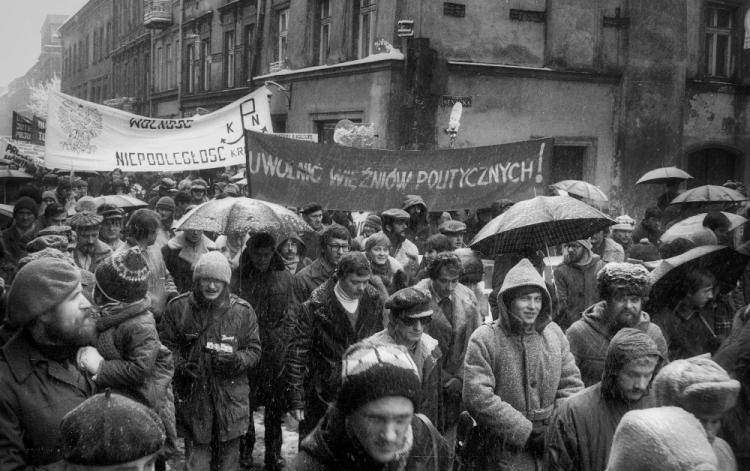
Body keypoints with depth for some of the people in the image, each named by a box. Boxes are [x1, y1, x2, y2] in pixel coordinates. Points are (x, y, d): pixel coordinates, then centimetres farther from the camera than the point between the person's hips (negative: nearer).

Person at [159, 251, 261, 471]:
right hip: (191, 398, -1)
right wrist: (180, 365, -13)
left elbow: (254, 350, 4)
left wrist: (236, 360, -16)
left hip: (231, 401, 1)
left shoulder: (242, 311, -2)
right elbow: (165, 345, 5)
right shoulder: (177, 307, -3)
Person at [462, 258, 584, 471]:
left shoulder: (554, 333, 5)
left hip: (552, 452, 4)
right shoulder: (484, 339, -10)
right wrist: (526, 431, -16)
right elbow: (478, 398, -17)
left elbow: (572, 385, 8)